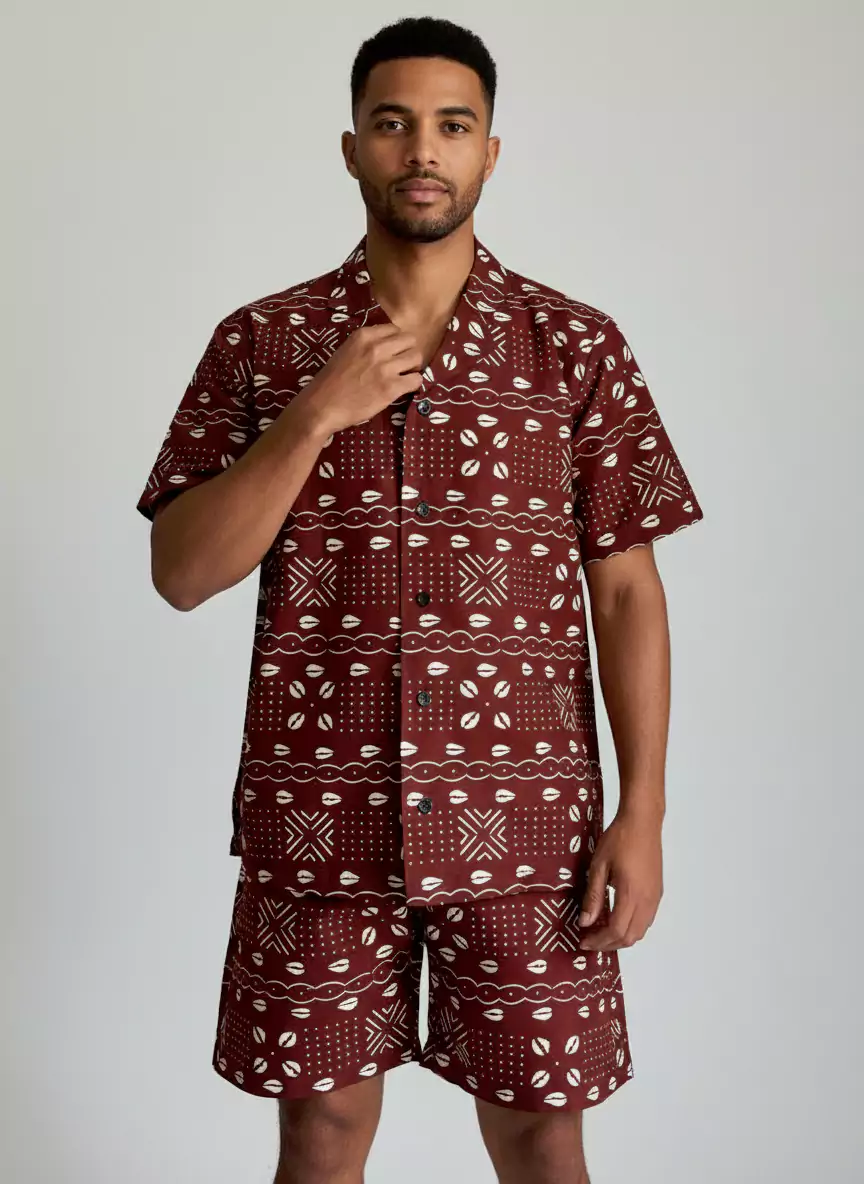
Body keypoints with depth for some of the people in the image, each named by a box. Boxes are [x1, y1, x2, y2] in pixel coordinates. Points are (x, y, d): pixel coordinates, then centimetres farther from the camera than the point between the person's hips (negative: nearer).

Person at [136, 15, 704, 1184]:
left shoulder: (579, 345, 2)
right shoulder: (260, 341, 3)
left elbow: (626, 589, 1)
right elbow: (181, 574, -3)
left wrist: (644, 811, -5)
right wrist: (316, 419, -14)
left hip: (523, 817, 0)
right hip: (317, 818, 1)